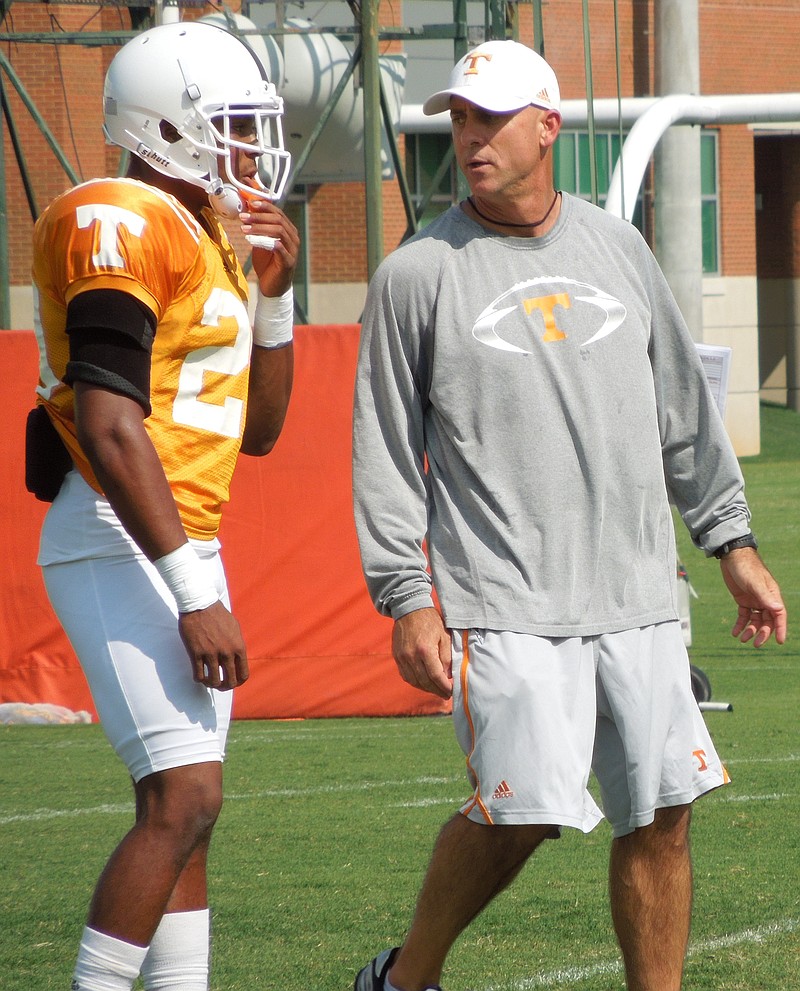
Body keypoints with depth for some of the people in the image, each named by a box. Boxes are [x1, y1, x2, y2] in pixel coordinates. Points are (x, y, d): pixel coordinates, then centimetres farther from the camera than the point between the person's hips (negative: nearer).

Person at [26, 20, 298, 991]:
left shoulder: (208, 235, 16)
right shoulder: (122, 227, -14)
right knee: (184, 798, -16)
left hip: (182, 547, 10)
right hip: (120, 546, -10)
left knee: (183, 809, 10)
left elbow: (256, 430, 22)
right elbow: (110, 427, -22)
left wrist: (274, 294, 9)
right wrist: (195, 594, -23)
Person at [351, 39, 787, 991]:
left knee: (661, 812, 1)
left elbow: (682, 408, 19)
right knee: (520, 808, -13)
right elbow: (385, 449, -1)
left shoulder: (617, 248, 11)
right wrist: (408, 599, -8)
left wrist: (733, 545, 17)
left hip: (636, 593, 4)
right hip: (503, 604, -4)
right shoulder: (418, 274, -1)